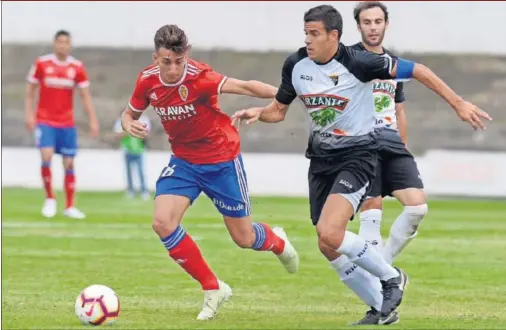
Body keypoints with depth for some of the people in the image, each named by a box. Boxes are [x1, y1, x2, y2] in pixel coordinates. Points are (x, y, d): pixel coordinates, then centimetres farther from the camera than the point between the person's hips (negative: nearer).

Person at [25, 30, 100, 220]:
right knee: (46, 157, -19)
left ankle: (70, 207, 12)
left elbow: (86, 96, 3)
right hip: (45, 120, -2)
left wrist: (93, 120, -4)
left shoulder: (77, 67, 0)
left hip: (67, 123, 2)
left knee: (69, 163, 3)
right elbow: (30, 91, 5)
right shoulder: (42, 63, -4)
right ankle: (50, 199, 0)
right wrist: (28, 114, -4)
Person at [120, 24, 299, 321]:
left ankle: (276, 240, 44)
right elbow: (129, 114, 7)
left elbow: (244, 87, -34)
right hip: (183, 160, 4)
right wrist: (130, 125, -17)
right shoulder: (147, 81, -10)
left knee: (243, 238, 4)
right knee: (163, 223, -17)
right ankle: (213, 289, 0)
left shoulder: (198, 77, -26)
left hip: (222, 159, -4)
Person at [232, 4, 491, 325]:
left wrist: (458, 103, -14)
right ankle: (381, 307, 24)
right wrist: (258, 113, -10)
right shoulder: (296, 65, -1)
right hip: (321, 157, 7)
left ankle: (391, 278, -1)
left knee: (330, 234, -24)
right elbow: (279, 109, 13)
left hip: (357, 155, -7)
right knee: (329, 249, 7)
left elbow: (416, 70, -13)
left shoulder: (357, 62, -18)